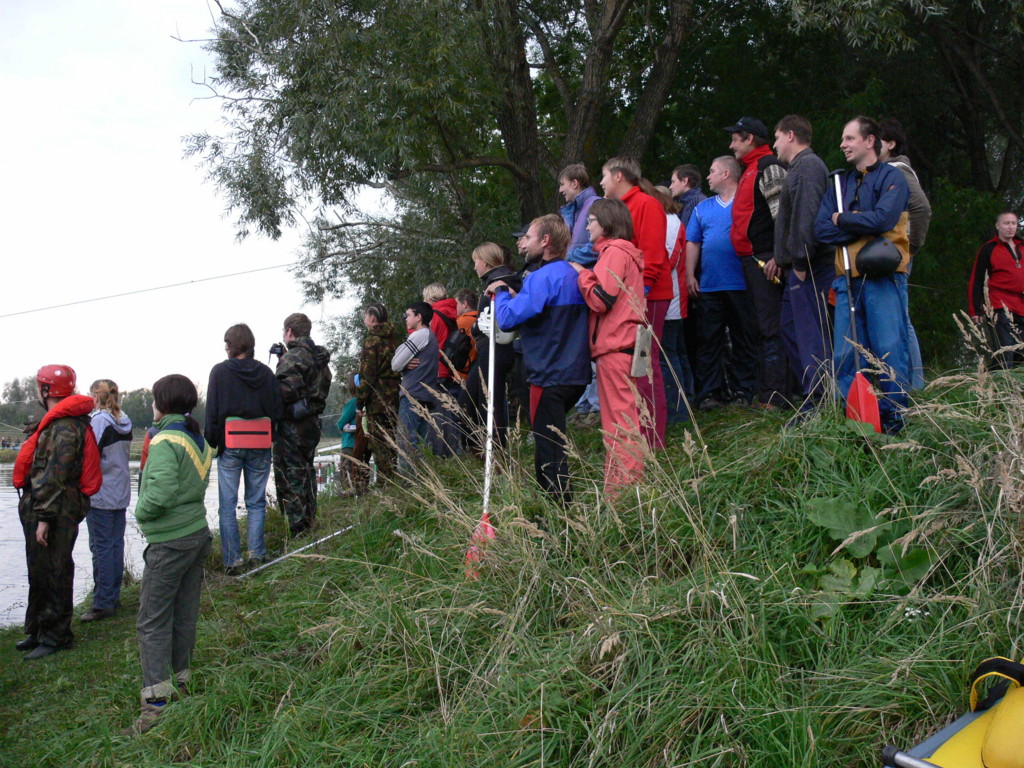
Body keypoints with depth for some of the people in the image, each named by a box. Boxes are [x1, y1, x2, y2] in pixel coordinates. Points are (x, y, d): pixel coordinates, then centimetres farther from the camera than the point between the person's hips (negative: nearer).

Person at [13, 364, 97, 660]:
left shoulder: (64, 428, -18)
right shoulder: (54, 423, 17)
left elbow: (56, 477, -22)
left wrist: (45, 517, -23)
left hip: (56, 513, -11)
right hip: (39, 509, 11)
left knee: (51, 576, -2)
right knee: (39, 574, 18)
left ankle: (54, 637, 7)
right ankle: (37, 632, 29)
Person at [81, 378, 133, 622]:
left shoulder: (99, 421, -13)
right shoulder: (124, 422, 9)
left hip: (100, 494, -7)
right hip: (121, 492, 7)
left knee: (101, 547, -3)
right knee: (116, 545, 12)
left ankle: (103, 603, 0)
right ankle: (113, 597, 19)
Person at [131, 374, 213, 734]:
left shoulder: (164, 441, -16)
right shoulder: (200, 441, 10)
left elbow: (162, 491, -26)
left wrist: (141, 512, -8)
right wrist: (148, 511, 12)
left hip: (169, 543, -8)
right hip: (198, 535, 8)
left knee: (153, 620, -3)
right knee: (185, 616, 15)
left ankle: (156, 702, -5)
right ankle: (182, 683, 24)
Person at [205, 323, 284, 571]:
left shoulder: (220, 371, -3)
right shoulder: (265, 372, 3)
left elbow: (213, 412, -4)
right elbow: (278, 410, 3)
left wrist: (211, 441, 5)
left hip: (230, 445, -2)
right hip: (260, 446, 2)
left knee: (227, 504, 3)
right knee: (256, 502, 11)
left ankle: (232, 560, 2)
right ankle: (257, 553, 9)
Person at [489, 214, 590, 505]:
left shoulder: (543, 277, -15)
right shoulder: (574, 275, 14)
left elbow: (508, 319, -20)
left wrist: (501, 292, -1)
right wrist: (513, 295, 12)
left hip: (549, 376, -9)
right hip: (576, 373, 9)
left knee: (549, 453, -4)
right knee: (556, 448, 20)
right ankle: (563, 508, 26)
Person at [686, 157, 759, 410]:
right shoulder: (702, 208, 15)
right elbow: (692, 244, 14)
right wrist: (690, 275, 4)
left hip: (740, 283, -4)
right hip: (708, 285, 4)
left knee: (745, 339, 3)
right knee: (710, 340, 3)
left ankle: (746, 390, 9)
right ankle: (710, 392, 7)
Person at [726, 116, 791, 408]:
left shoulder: (769, 167, -9)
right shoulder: (750, 170, 21)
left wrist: (776, 257, -24)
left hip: (765, 260, -10)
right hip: (752, 260, 10)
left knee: (771, 328, -9)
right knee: (763, 328, 12)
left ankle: (775, 397, -8)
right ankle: (766, 392, 18)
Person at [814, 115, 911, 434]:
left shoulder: (891, 177, 2)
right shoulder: (840, 184, 19)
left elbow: (883, 218, -16)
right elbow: (821, 229, 6)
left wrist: (843, 219, -1)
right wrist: (863, 226, -7)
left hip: (883, 276, -5)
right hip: (848, 277, 5)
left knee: (889, 348, -5)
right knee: (844, 353, 3)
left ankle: (893, 417, 3)